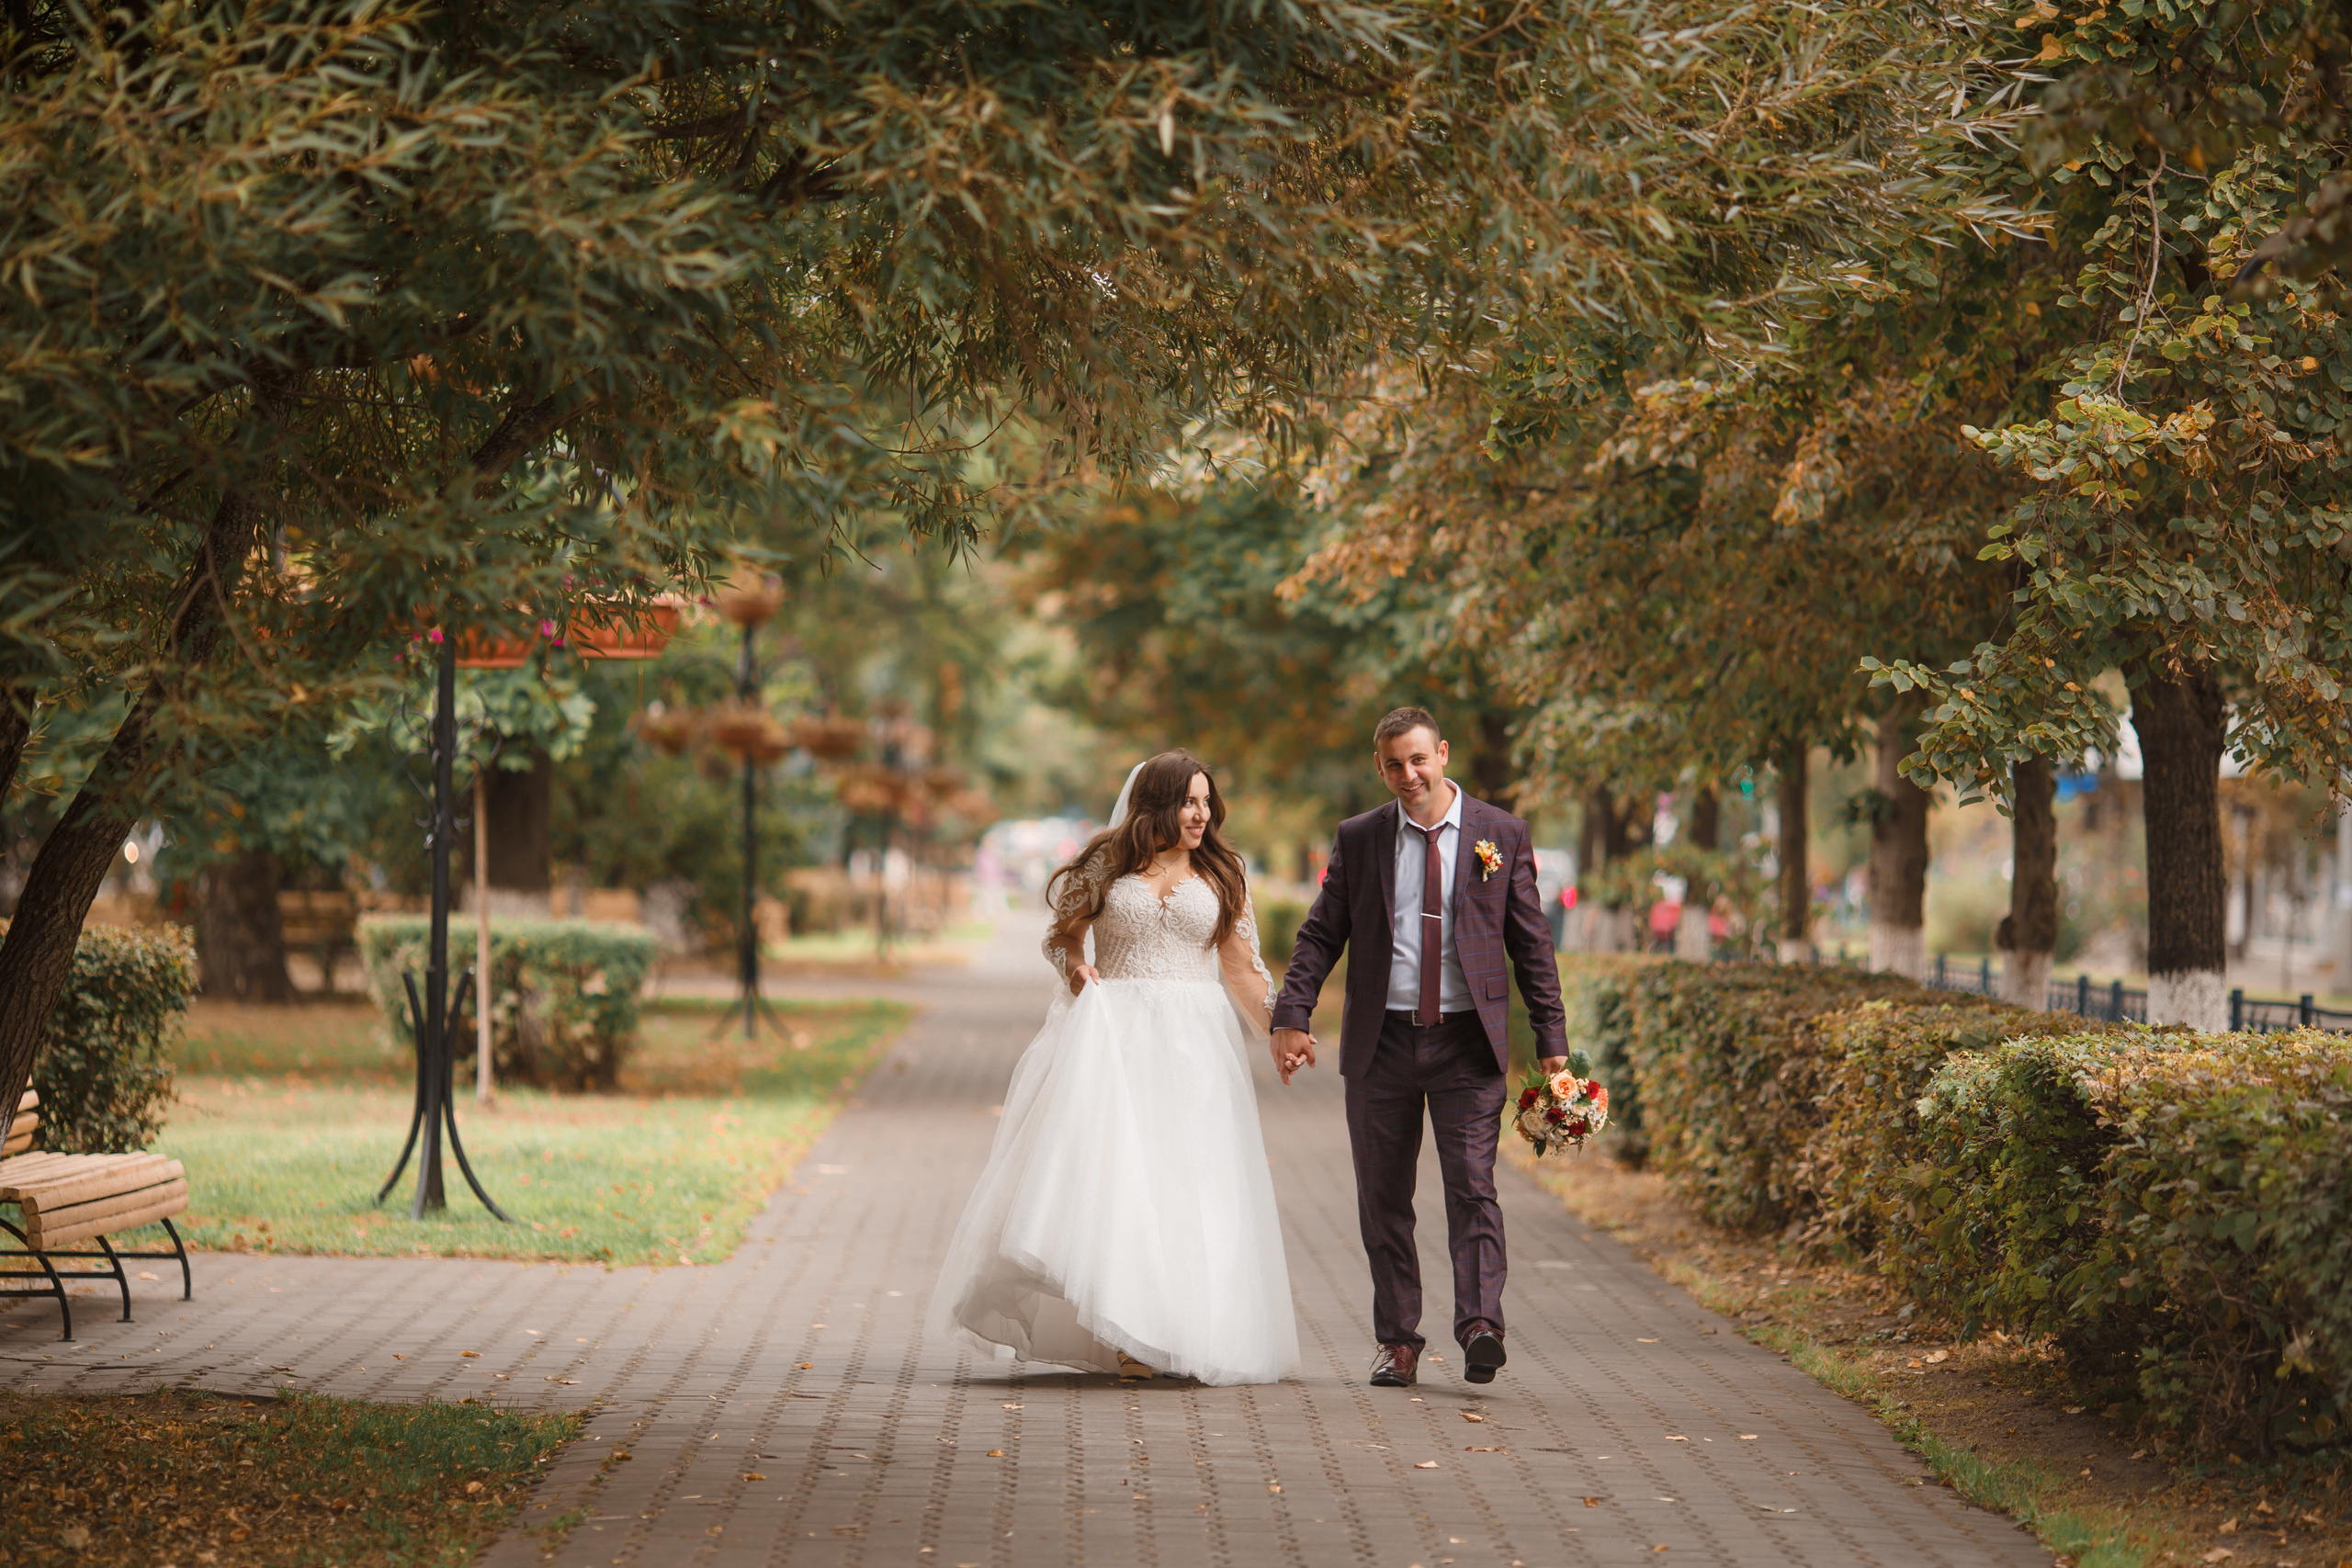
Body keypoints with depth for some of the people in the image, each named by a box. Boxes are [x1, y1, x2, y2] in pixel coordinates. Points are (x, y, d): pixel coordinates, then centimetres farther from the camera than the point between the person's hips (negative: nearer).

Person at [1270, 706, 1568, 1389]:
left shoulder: (1501, 834, 4)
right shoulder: (1358, 839, 7)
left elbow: (1531, 941, 5)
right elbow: (1320, 934, 7)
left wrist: (1551, 1038, 0)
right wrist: (1292, 1017, -6)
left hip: (1468, 1042, -2)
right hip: (1382, 1041, 2)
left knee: (1472, 1186, -12)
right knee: (1383, 1198, 6)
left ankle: (1480, 1326, -19)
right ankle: (1397, 1339, 13)